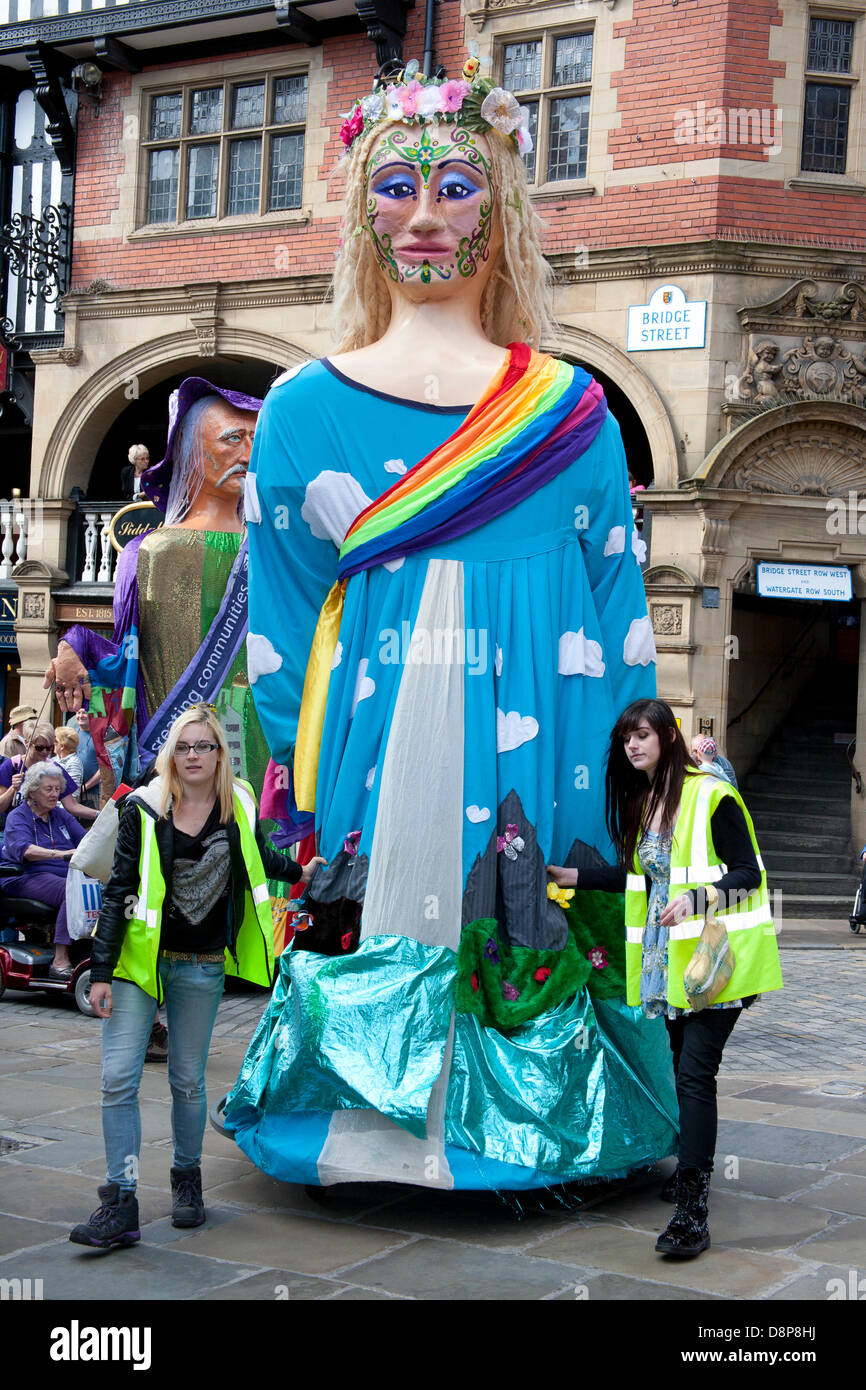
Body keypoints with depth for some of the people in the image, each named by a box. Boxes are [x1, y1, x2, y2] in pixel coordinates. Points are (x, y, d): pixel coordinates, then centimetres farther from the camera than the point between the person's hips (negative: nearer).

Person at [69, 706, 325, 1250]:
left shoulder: (239, 806, 1)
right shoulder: (144, 809, -6)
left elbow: (259, 857, 24)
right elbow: (119, 889, -4)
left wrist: (298, 871, 41)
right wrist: (101, 971, -7)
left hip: (201, 966, 2)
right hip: (139, 958, -1)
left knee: (188, 1080, 9)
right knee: (118, 1078, -9)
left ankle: (188, 1178, 31)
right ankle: (121, 1205, -3)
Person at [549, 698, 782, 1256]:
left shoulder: (712, 796, -10)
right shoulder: (644, 801, 14)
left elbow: (747, 874, -12)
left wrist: (696, 899, -27)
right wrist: (574, 875, 25)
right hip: (668, 955, 8)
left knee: (695, 1072, -14)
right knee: (685, 1068, 14)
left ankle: (693, 1214, -17)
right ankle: (693, 1174, 30)